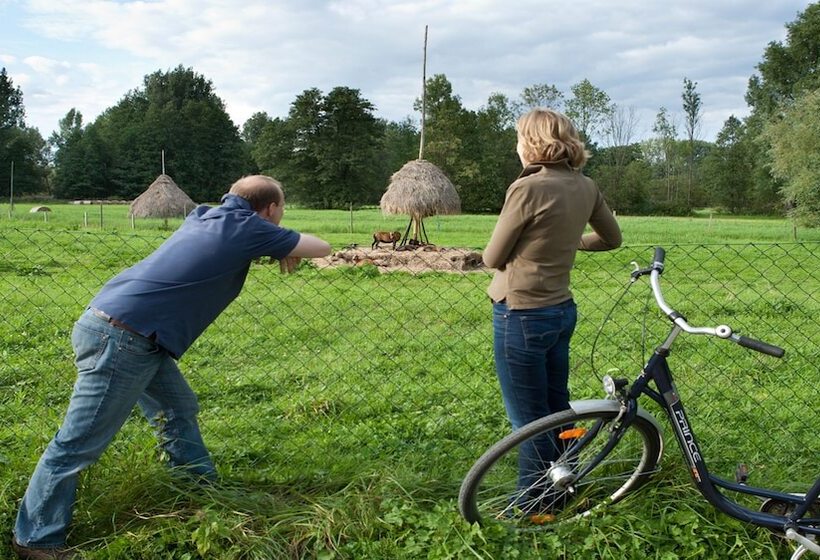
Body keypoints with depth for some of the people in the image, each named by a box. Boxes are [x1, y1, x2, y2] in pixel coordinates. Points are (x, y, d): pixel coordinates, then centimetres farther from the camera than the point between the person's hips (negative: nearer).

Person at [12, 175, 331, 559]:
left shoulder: (205, 217, 13)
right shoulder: (248, 228, -7)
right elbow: (321, 248, 2)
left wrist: (277, 248, 22)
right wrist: (288, 249, 23)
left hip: (127, 334, 9)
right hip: (120, 339, -9)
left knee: (178, 412, 18)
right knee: (78, 443, 1)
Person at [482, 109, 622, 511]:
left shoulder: (527, 188, -20)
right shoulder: (585, 188, 2)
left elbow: (493, 257, -11)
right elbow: (611, 239, 17)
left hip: (521, 315, -8)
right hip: (562, 311, 8)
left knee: (529, 421, 5)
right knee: (557, 409, 22)